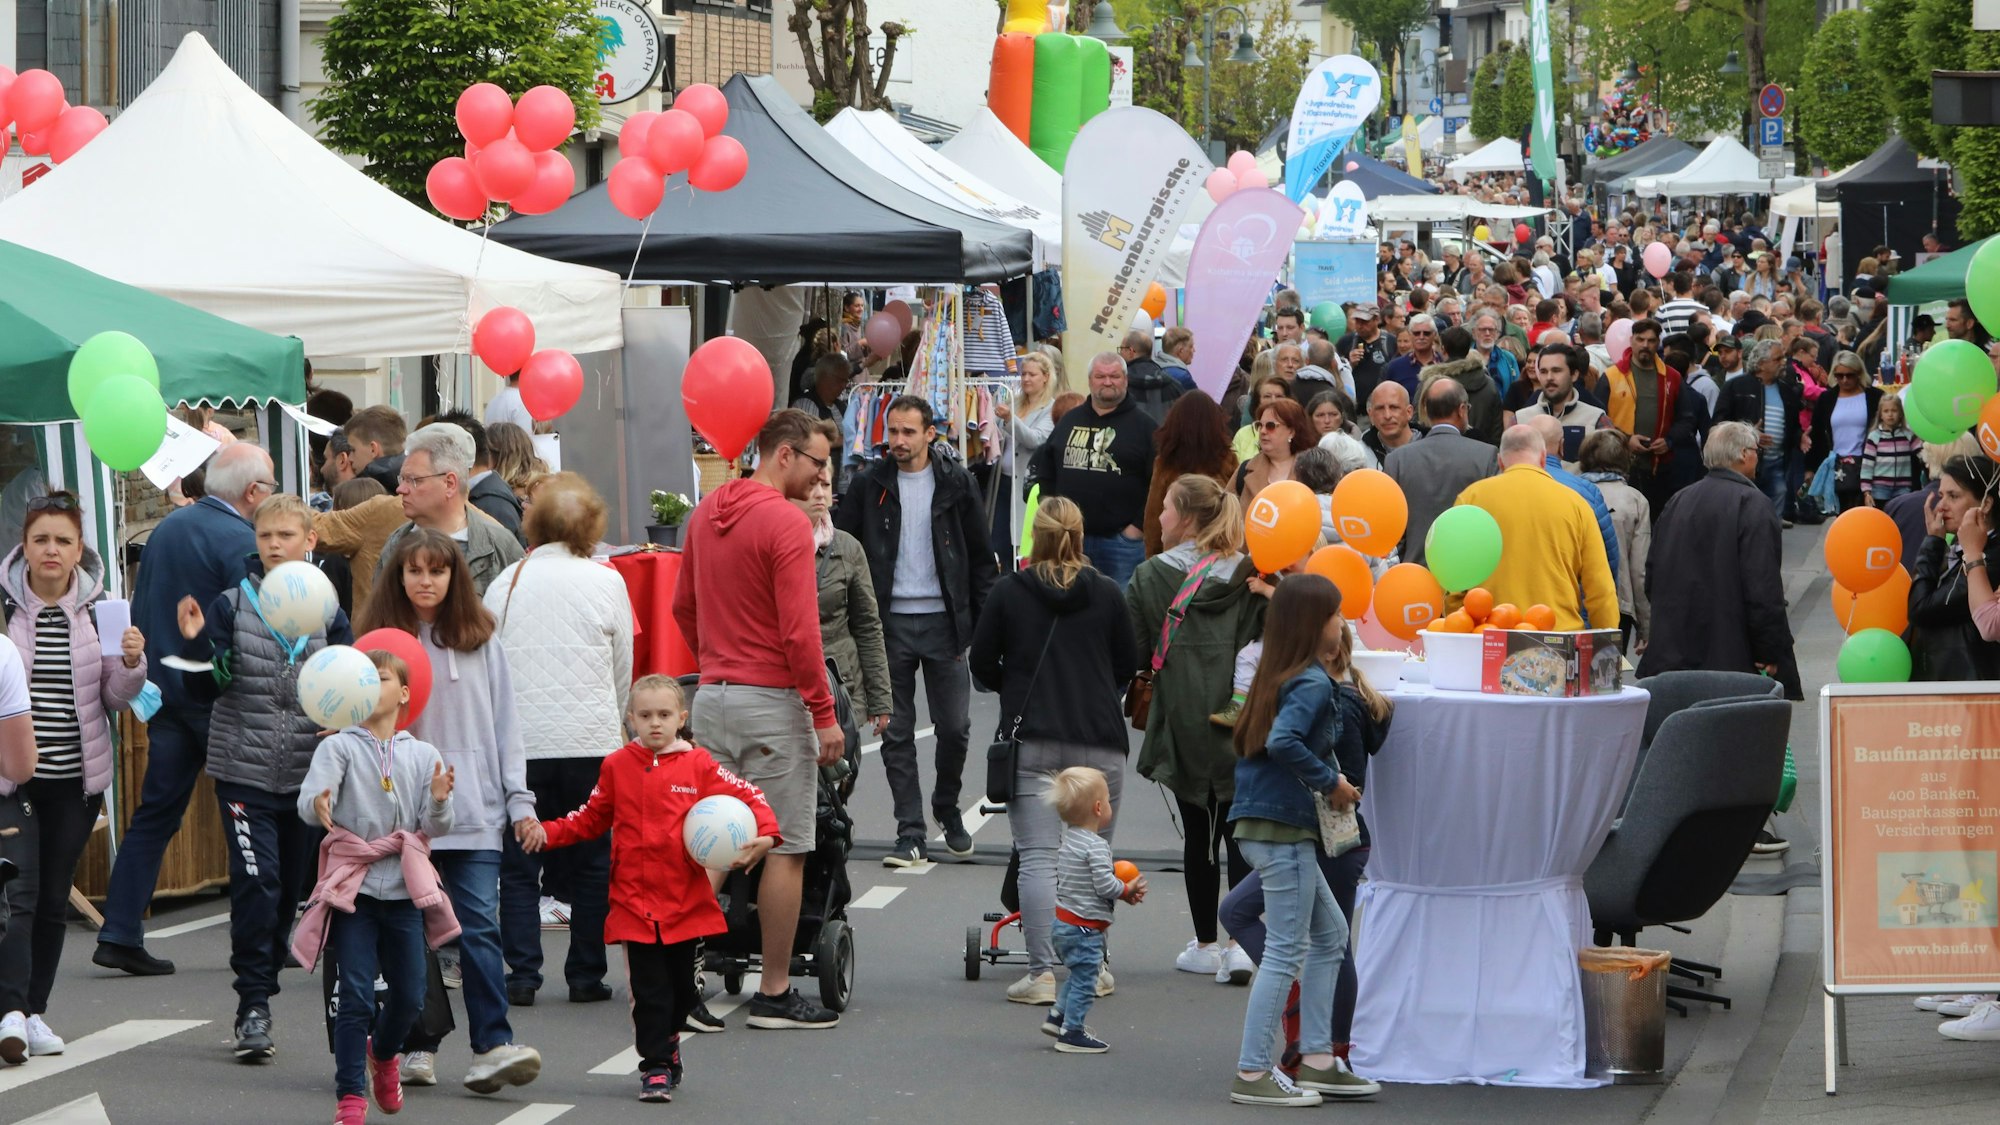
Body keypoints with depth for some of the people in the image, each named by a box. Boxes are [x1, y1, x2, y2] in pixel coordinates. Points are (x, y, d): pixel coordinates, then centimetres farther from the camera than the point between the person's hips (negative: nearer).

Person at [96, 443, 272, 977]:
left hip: (164, 691, 7)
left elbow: (139, 613, 16)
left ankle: (119, 933, 1)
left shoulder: (167, 529, 11)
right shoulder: (240, 543, -14)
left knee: (155, 813, 7)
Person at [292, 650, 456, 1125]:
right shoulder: (338, 747, 1)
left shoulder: (423, 756, 8)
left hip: (404, 889, 3)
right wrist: (319, 805, -38)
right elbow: (310, 798, -15)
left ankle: (383, 1053, 38)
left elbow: (436, 828, 4)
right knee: (355, 996, -9)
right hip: (353, 886, -3)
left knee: (409, 995, 7)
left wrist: (439, 801, -18)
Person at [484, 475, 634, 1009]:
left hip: (517, 740, 1)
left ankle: (522, 976, 1)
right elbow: (622, 669, 6)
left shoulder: (504, 584, 3)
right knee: (591, 865, 8)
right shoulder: (606, 583, -1)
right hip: (588, 740, -1)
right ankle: (586, 975, 8)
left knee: (519, 866, 7)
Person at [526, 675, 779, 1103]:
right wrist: (547, 833, 3)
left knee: (683, 985, 10)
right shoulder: (617, 766, 6)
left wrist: (765, 833, -15)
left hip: (687, 902, 0)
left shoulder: (699, 765, 1)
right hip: (635, 900, 0)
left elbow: (747, 796, 2)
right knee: (648, 988, -2)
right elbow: (591, 819, 14)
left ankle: (665, 1039, 35)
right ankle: (656, 1066, 5)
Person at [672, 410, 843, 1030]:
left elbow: (683, 606, 19)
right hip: (772, 701, -7)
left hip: (710, 696, 8)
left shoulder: (706, 513, 10)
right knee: (784, 849, 0)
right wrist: (824, 714, -14)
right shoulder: (787, 524, -15)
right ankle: (774, 994, 2)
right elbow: (799, 630, -19)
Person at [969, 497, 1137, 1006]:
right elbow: (1127, 666, 11)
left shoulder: (1009, 591, 0)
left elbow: (982, 664, 4)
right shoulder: (1106, 593, 4)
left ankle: (1041, 973, -9)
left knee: (1038, 858, -3)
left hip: (1031, 740, -1)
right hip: (1099, 740, 2)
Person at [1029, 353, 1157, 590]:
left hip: (1122, 539, -4)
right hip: (1070, 538, 4)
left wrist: (1139, 526, -11)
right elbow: (1045, 469, 22)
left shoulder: (1144, 427, -1)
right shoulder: (1069, 421, 13)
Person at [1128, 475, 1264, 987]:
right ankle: (1239, 942, -8)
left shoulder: (1151, 576, -4)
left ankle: (1206, 945, 17)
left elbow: (1131, 652, 0)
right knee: (1239, 835, 3)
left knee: (1198, 833, 11)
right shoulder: (1250, 577, -1)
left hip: (1183, 725, 0)